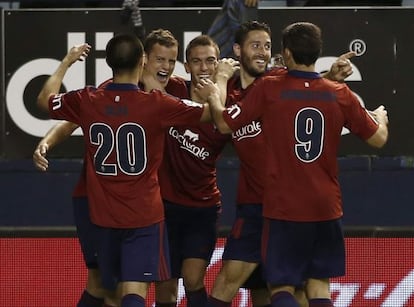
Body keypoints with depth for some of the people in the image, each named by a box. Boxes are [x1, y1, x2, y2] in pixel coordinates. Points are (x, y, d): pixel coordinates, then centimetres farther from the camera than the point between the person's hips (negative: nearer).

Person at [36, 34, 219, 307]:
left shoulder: (87, 102, -3)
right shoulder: (157, 104, -13)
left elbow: (45, 100, 18)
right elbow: (213, 112, -5)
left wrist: (66, 63, 29)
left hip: (104, 216, 4)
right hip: (145, 216, -4)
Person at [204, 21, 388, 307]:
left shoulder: (269, 89, -9)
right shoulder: (340, 94, -2)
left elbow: (225, 123, -2)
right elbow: (378, 138, 7)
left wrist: (213, 95, 19)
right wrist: (381, 116, 30)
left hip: (284, 208, -3)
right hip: (327, 208, 3)